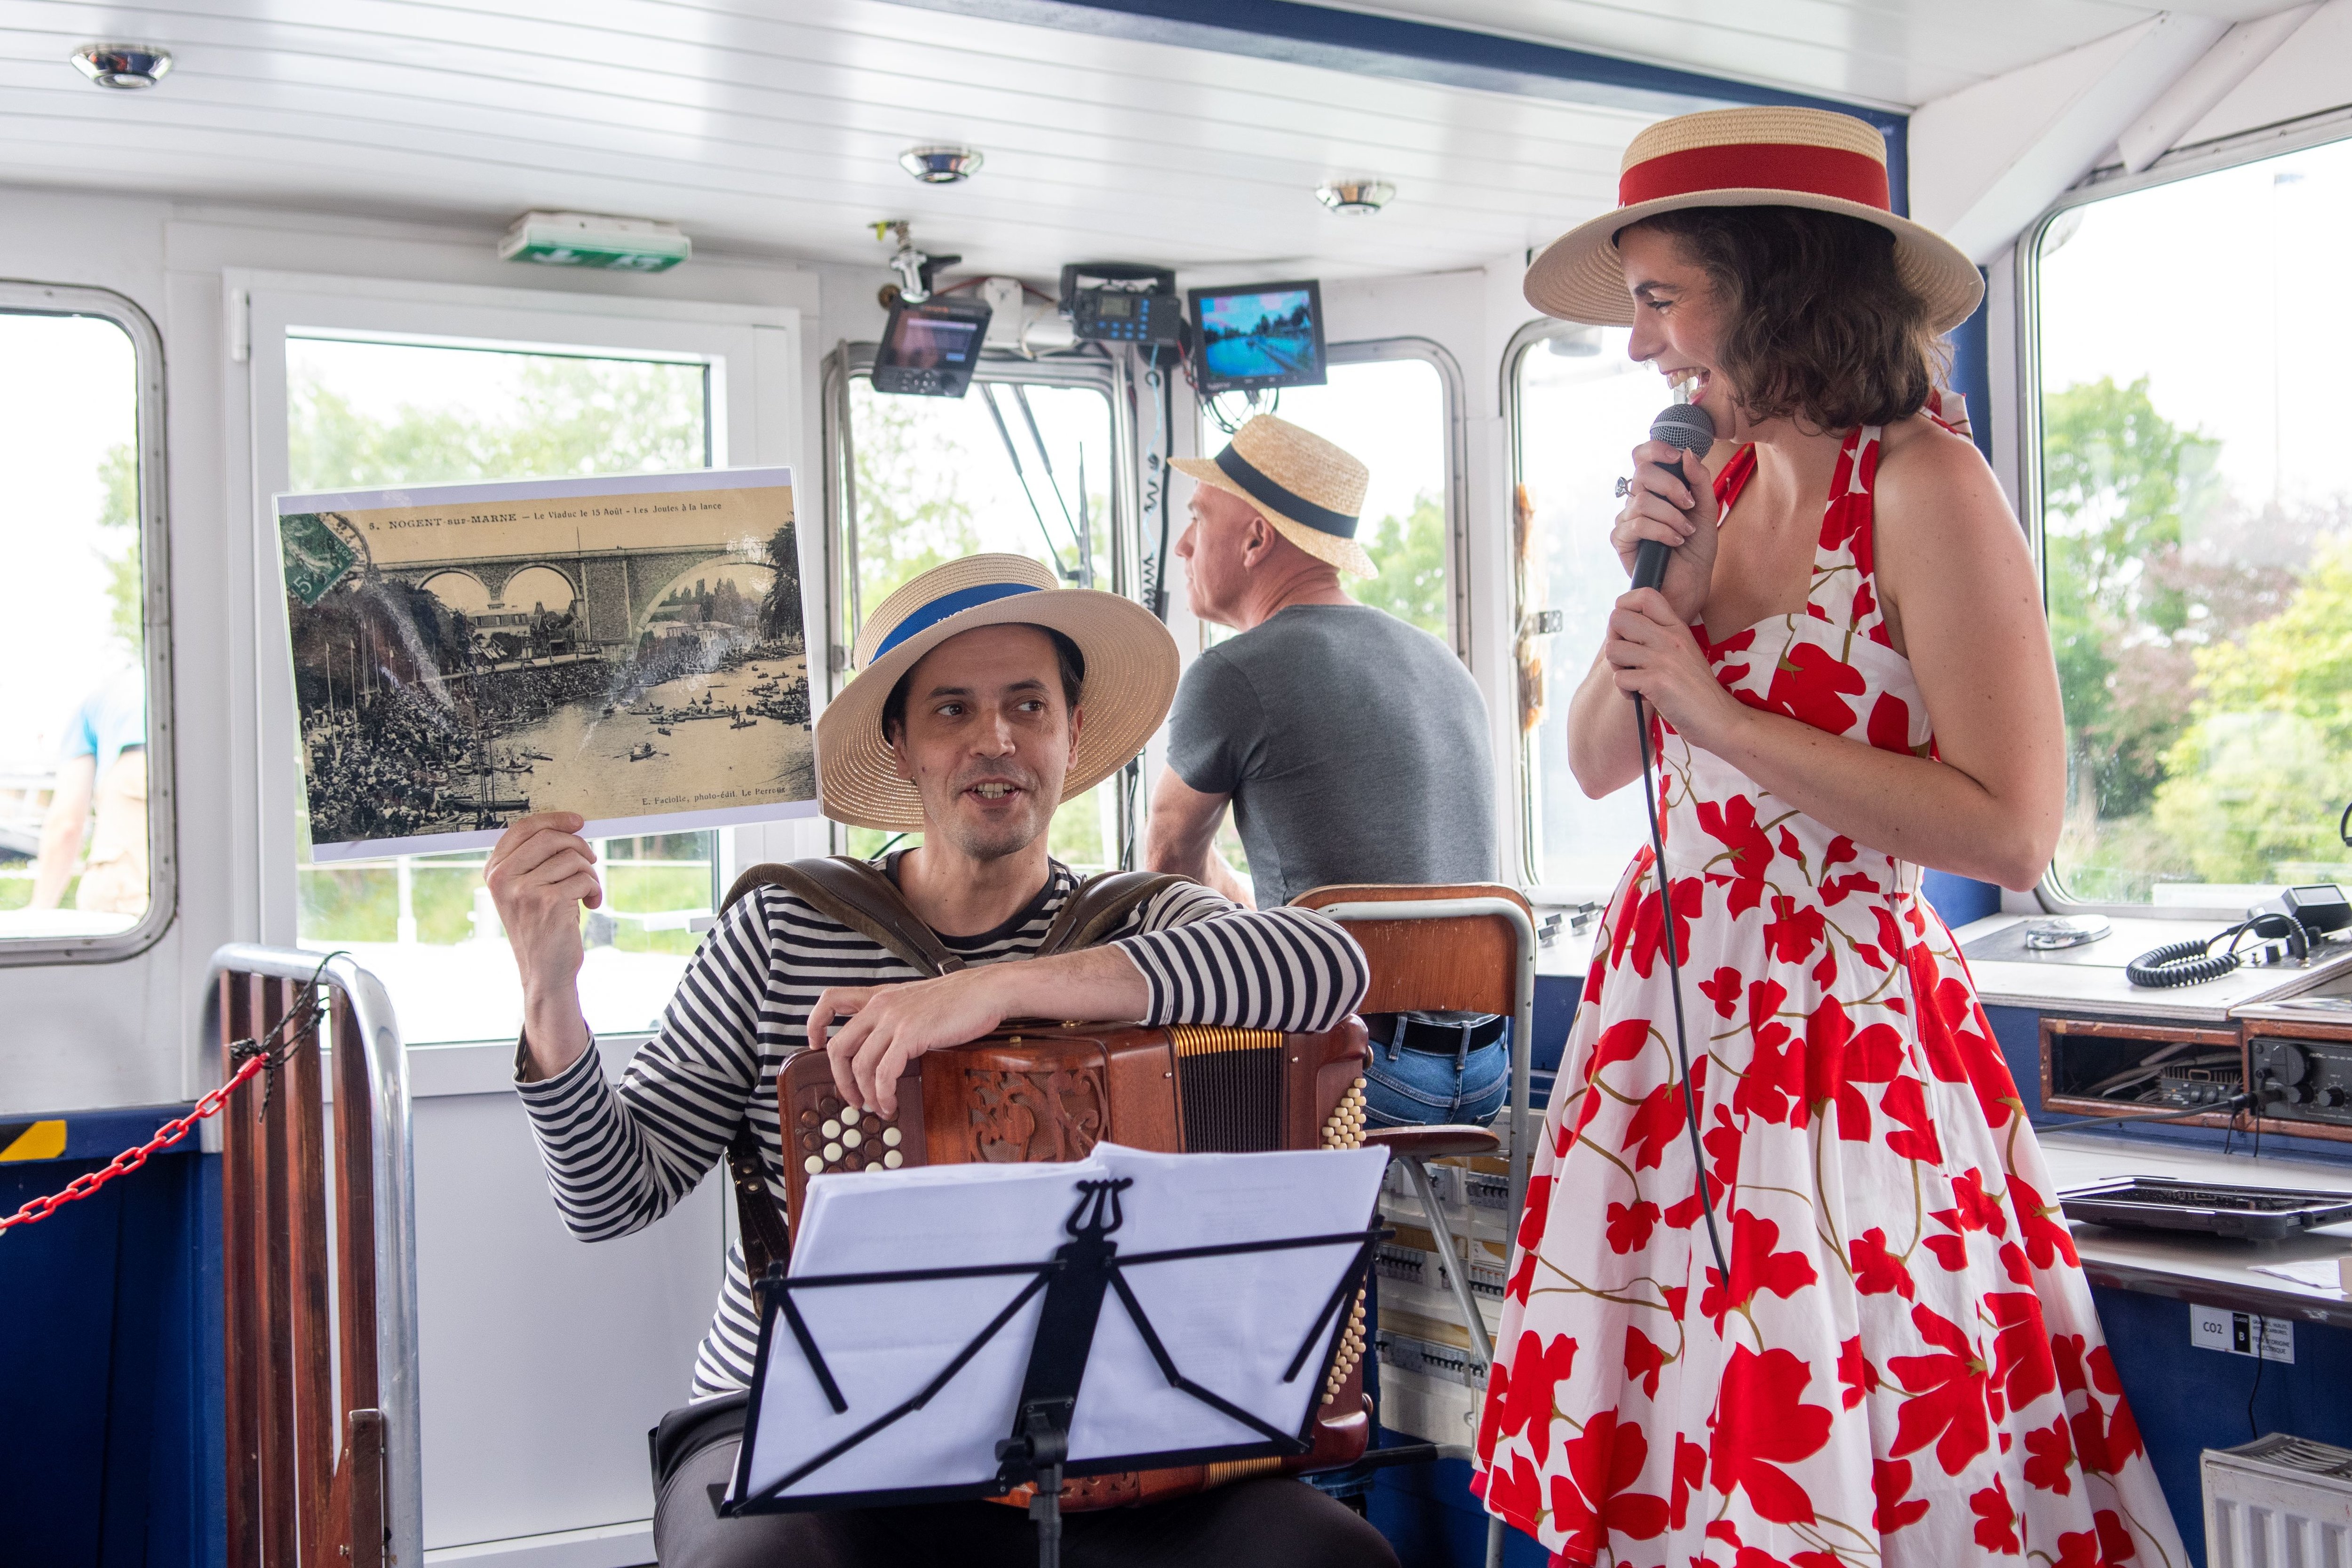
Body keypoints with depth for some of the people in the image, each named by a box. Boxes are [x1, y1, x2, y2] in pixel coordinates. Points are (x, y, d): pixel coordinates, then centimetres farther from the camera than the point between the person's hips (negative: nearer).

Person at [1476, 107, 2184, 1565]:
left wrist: (1715, 708, -18)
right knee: (1652, 1442, 11)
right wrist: (1650, 586, -3)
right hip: (1667, 996, 7)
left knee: (1819, 1449, 0)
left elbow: (2011, 831, -20)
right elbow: (1598, 763, 13)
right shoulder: (1716, 486, 8)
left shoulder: (1922, 487, -13)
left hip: (1841, 1021, -6)